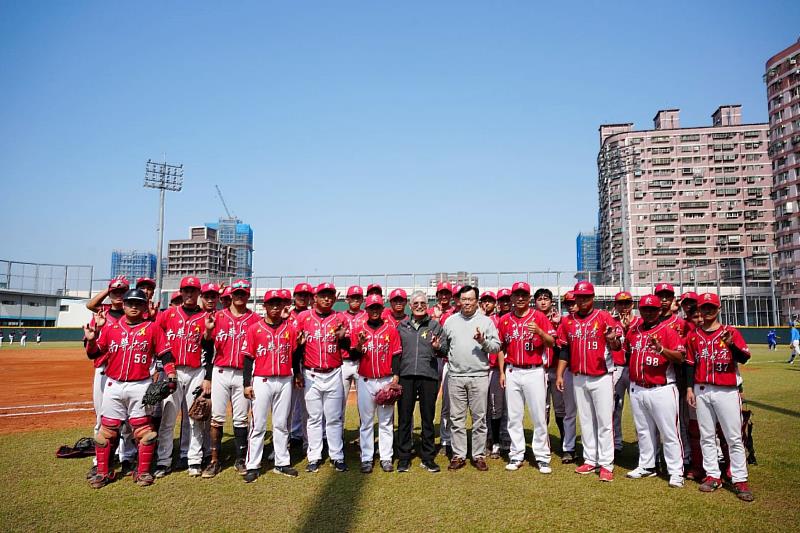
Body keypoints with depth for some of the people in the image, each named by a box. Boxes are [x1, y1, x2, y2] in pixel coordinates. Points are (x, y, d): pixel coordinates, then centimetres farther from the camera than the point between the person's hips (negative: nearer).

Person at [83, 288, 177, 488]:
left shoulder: (152, 328, 1)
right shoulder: (111, 327, 8)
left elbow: (165, 354, -1)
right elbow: (93, 354, 8)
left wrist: (171, 376, -11)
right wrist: (91, 339, -12)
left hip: (140, 386, -2)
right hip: (113, 385, 3)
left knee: (144, 430, 1)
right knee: (106, 430, 7)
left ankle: (143, 472, 14)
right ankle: (103, 472, 21)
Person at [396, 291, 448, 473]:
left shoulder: (435, 326, 8)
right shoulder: (402, 326, 13)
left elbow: (445, 350, 1)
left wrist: (438, 348, -20)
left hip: (429, 376, -1)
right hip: (406, 376, 1)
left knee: (428, 418, 6)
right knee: (404, 417, 5)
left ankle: (427, 458, 17)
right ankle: (404, 457, 16)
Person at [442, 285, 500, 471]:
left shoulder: (486, 321, 4)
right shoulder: (450, 321, 9)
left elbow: (496, 346, 1)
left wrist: (484, 341, -16)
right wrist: (445, 356, -2)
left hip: (479, 376, -1)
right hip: (455, 376, 2)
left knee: (479, 417, 5)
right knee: (457, 417, 6)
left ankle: (479, 455, 16)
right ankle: (458, 455, 16)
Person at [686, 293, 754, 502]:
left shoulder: (731, 332, 0)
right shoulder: (694, 335, 8)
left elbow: (744, 358, -9)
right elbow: (690, 363, 11)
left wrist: (731, 344, -27)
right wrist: (689, 388, 5)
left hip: (727, 391, -3)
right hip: (701, 391, 3)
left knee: (734, 437, -1)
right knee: (706, 437, 9)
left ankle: (740, 480, 7)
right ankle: (713, 476, 18)